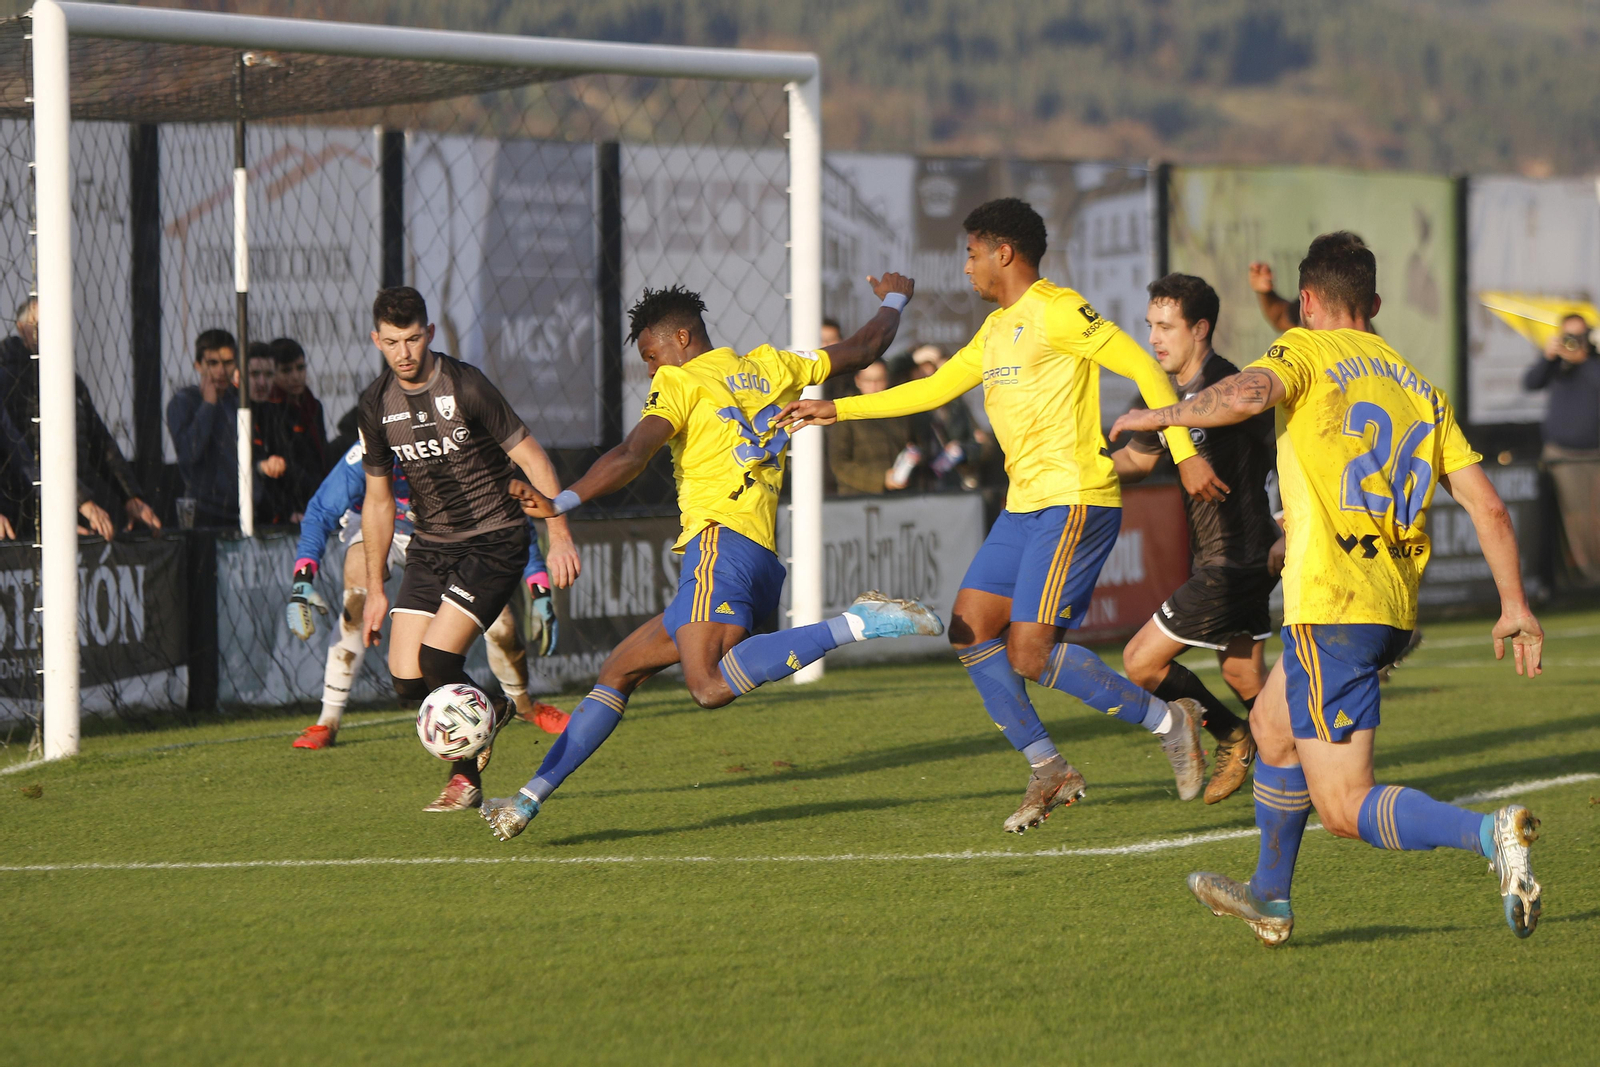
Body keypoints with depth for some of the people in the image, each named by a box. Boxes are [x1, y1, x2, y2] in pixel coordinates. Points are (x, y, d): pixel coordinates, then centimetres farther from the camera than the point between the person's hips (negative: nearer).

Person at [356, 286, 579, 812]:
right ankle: (486, 715, 23)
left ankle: (466, 774, 6)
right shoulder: (377, 403, 3)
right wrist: (374, 590, 13)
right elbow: (378, 499, 13)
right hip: (430, 546, 6)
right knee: (406, 677, -6)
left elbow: (530, 458, -11)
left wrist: (559, 536, -19)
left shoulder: (465, 385, -14)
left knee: (438, 658, -19)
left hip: (494, 539, -6)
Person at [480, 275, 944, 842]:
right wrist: (893, 300, 54)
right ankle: (531, 797, 10)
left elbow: (633, 455, -12)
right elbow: (863, 348, 34)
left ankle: (855, 624, -29)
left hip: (721, 540, -10)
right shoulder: (768, 367, 24)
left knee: (711, 685, -30)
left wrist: (563, 502, -21)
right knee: (618, 671, 12)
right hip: (764, 557, 10)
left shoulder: (682, 380, 4)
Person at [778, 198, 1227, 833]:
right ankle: (1048, 771, 9)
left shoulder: (1056, 311, -10)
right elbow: (936, 388, 28)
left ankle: (1169, 722, -2)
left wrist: (1184, 454, -21)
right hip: (1024, 507, 10)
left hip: (1074, 501, -10)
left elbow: (1143, 368, -14)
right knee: (970, 633, 4)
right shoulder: (996, 329, 19)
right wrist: (837, 410, 27)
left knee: (1029, 655, -14)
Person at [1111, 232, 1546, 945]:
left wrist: (1159, 416, -8)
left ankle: (1490, 834, -32)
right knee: (1271, 725, 31)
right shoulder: (1420, 388, 17)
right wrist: (1515, 605, 11)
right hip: (1394, 606, 8)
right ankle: (1271, 900, 40)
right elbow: (1486, 504, 9)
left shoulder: (1309, 351, 0)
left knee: (1344, 808, -10)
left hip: (1333, 605, -8)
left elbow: (1249, 393, -23)